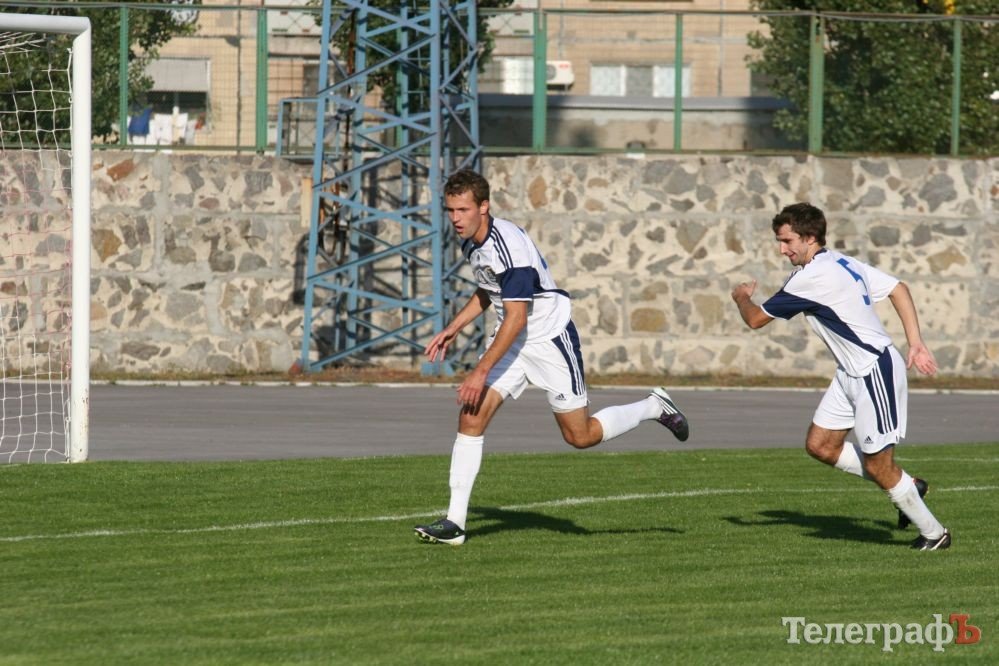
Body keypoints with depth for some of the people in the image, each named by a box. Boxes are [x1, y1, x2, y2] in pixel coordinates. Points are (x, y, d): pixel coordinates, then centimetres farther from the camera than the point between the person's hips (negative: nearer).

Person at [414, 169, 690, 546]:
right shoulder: (470, 241, 0)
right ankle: (455, 522, -10)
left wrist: (481, 372, -29)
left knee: (580, 436, 1)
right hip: (510, 340, 8)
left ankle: (654, 408, 26)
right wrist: (454, 328, 11)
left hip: (549, 337, -8)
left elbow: (516, 319, -29)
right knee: (470, 417, -9)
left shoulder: (508, 246, -28)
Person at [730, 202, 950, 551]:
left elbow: (756, 319, -11)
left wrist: (741, 297, 11)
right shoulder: (843, 263, 8)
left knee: (878, 465, -4)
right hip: (851, 373, 10)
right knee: (820, 445, 9)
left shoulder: (813, 277, -20)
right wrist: (915, 343, 7)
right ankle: (907, 486, 21)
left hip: (875, 371, -10)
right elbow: (898, 288, 10)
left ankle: (934, 533, 11)